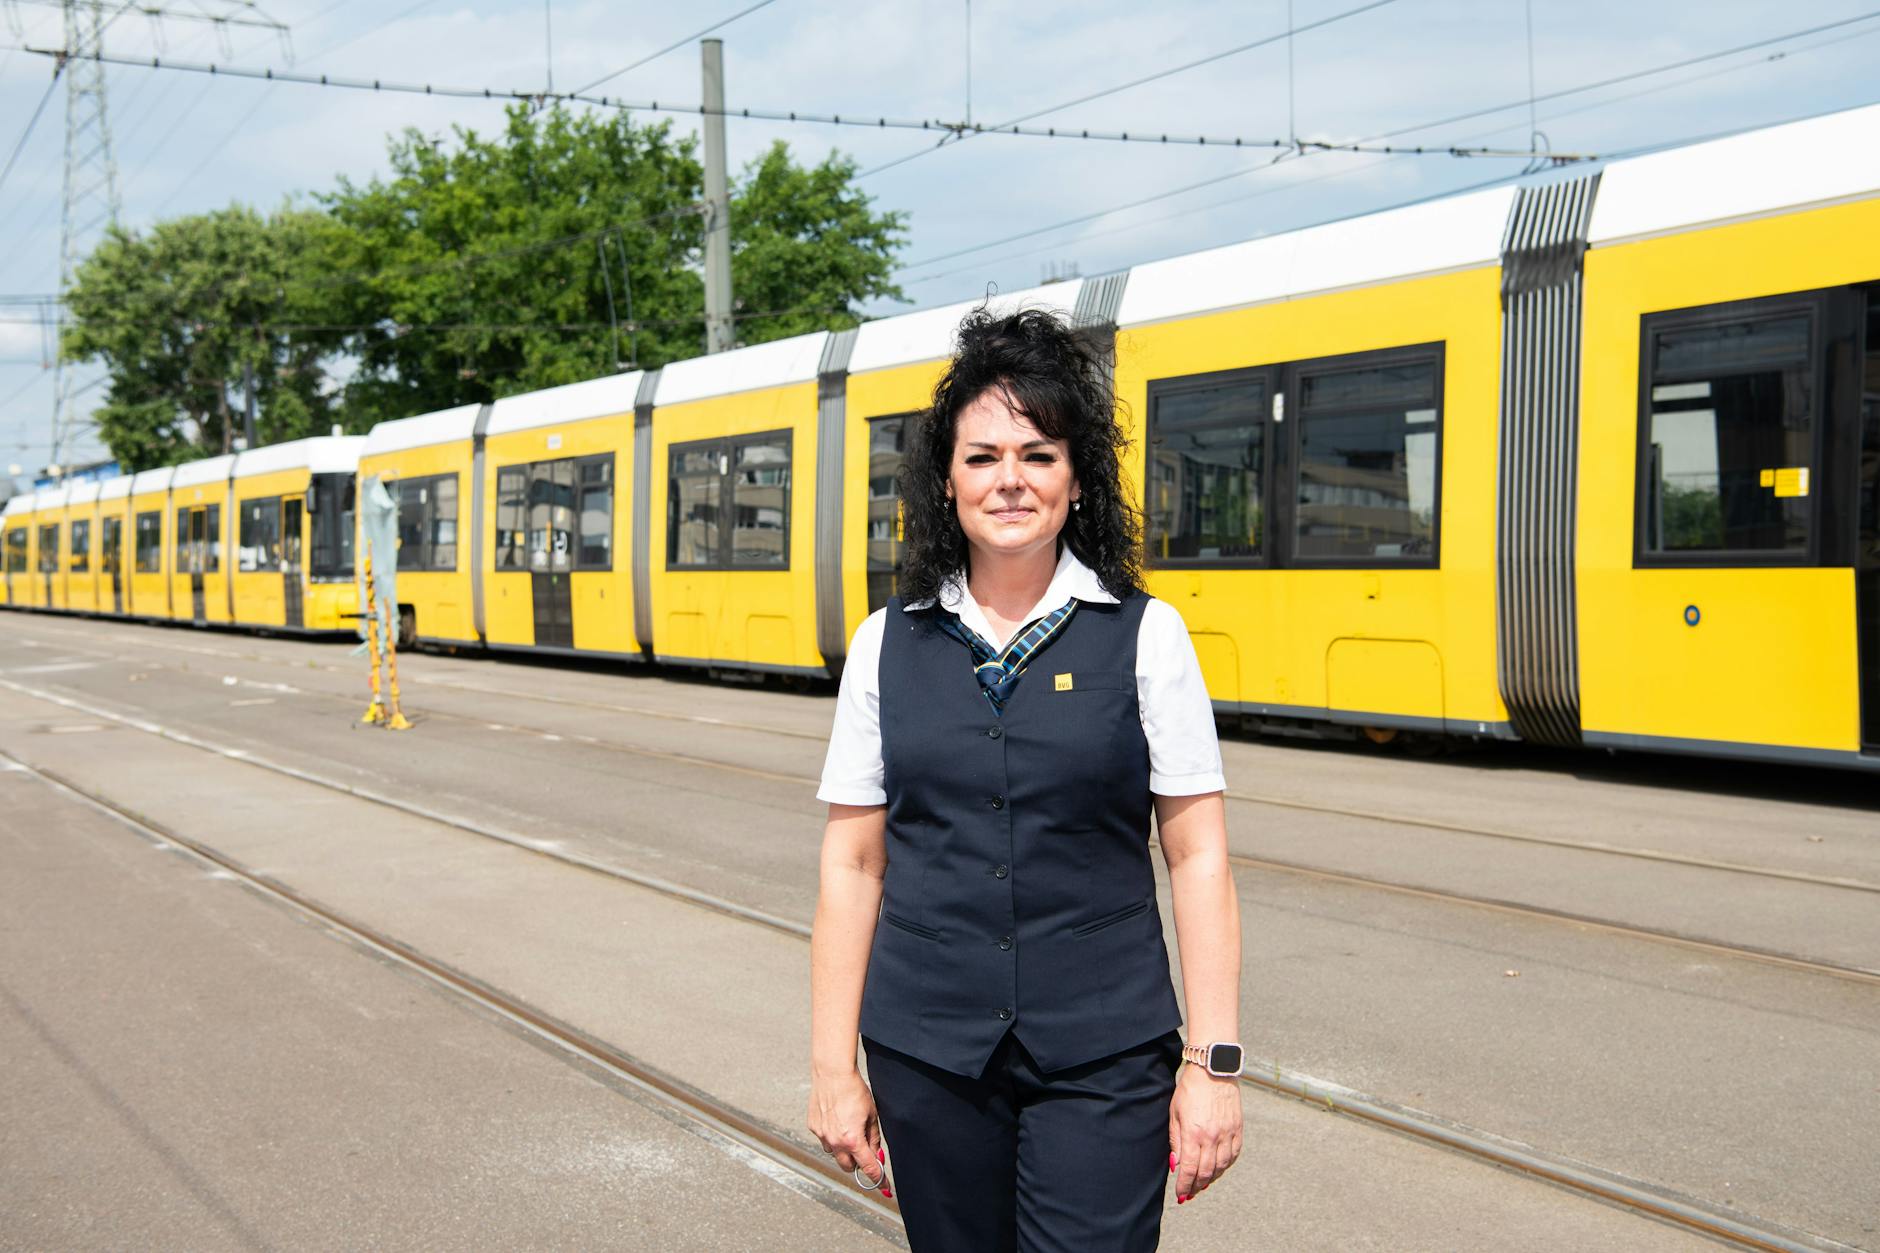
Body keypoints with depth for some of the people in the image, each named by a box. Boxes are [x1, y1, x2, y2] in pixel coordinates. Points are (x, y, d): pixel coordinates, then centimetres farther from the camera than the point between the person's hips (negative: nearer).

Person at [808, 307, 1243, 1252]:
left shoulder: (1145, 636, -2)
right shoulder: (888, 646, 3)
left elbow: (1197, 860, -2)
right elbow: (852, 863, 5)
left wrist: (1212, 1063, -6)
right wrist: (832, 1065, 3)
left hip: (1103, 1060, -2)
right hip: (928, 1057, 2)